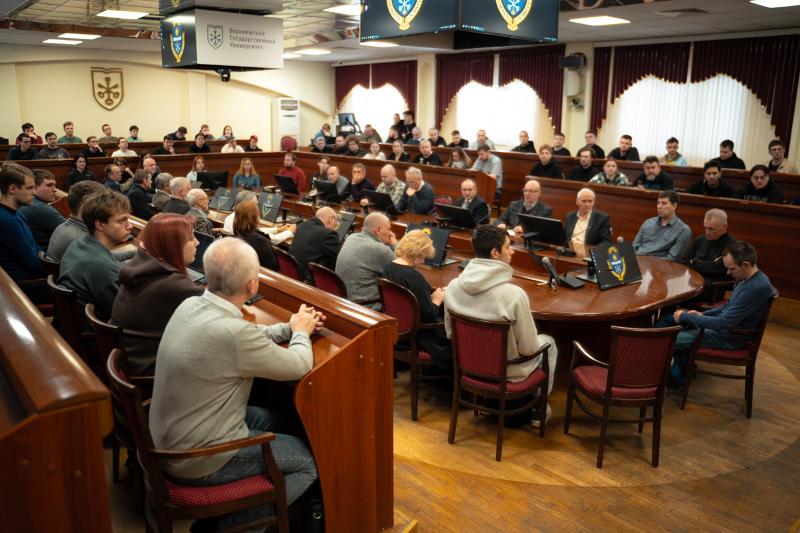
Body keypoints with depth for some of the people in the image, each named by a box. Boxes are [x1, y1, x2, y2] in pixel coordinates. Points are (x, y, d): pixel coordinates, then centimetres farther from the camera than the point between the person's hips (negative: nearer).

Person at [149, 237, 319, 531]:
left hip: (170, 439, 8)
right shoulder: (233, 332, -32)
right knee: (310, 462, 5)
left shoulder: (190, 305, -7)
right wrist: (301, 332, 3)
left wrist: (290, 327, 7)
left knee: (267, 419, 27)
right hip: (197, 460, -8)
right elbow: (300, 366, -16)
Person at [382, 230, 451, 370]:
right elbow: (429, 315, -22)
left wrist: (431, 294, 2)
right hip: (416, 334, -8)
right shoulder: (413, 276, -27)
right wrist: (437, 301, -4)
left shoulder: (388, 268, -2)